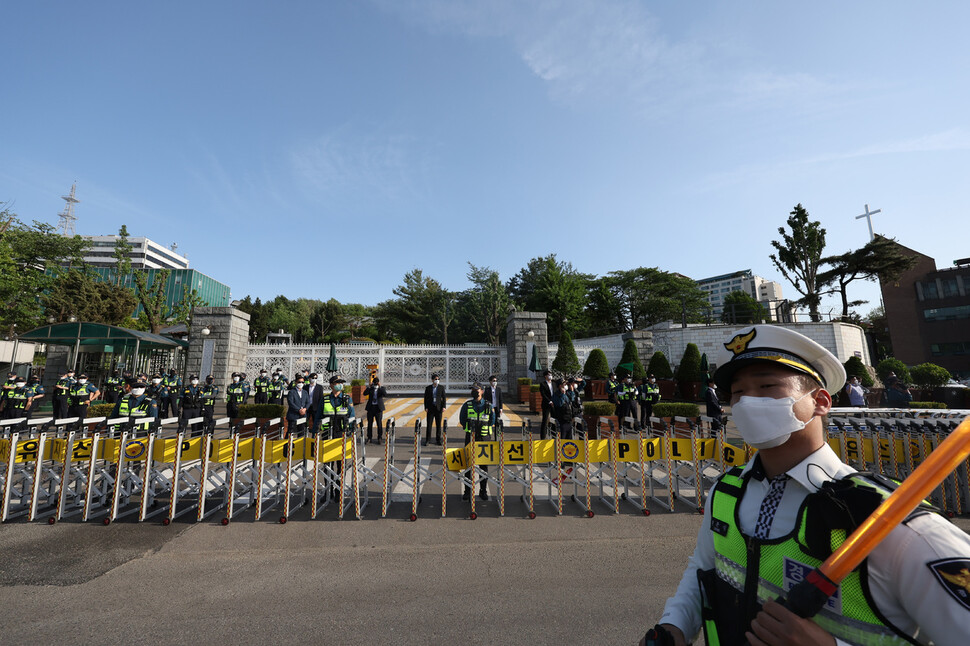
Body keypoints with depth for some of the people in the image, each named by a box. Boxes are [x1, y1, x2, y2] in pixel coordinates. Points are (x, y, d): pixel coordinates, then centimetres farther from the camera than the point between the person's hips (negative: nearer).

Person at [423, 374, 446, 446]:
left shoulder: (441, 387, 3)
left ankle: (438, 440, 16)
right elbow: (425, 398, 4)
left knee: (438, 424, 5)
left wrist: (443, 407, -6)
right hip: (430, 408, 0)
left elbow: (444, 398, 2)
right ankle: (427, 440, 9)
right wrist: (426, 407, -5)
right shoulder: (428, 388, 3)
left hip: (438, 408, 0)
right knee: (429, 424, 0)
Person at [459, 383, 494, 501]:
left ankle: (483, 490, 19)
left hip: (484, 437, 0)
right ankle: (468, 491, 14)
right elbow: (462, 420, 8)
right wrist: (470, 429, -2)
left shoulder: (488, 405, 3)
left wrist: (482, 429, -2)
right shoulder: (467, 405, 4)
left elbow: (492, 421, 7)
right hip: (470, 437, 0)